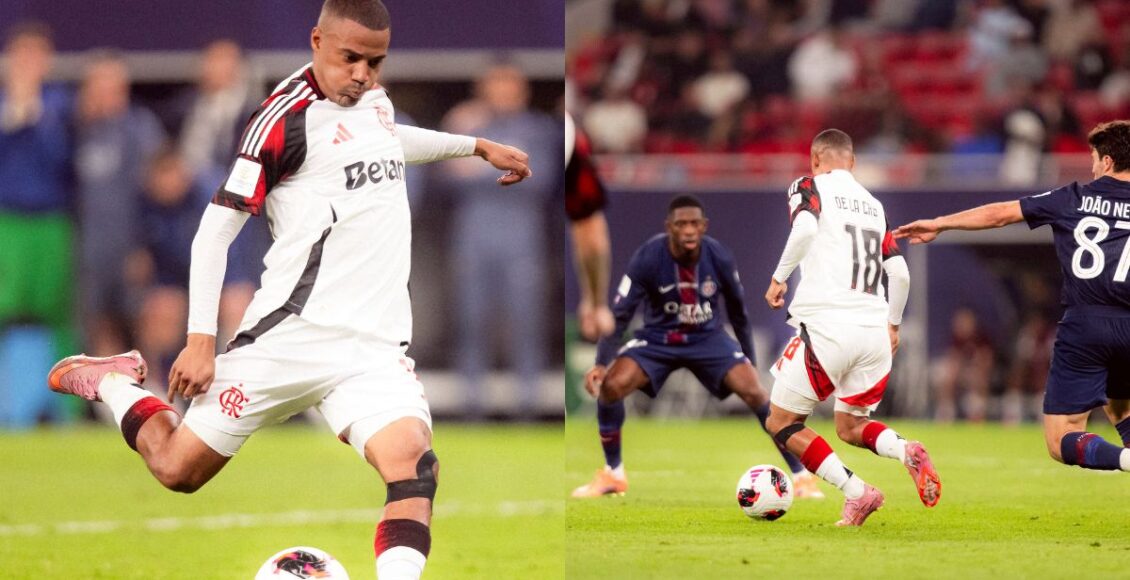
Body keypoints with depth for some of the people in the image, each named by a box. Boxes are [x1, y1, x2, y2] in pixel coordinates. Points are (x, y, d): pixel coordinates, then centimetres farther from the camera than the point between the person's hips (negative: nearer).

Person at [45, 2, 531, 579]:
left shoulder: (372, 98, 14)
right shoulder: (286, 116, -10)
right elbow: (216, 228, -10)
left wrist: (477, 145, 46)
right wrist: (201, 340, -14)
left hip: (374, 347, 5)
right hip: (291, 333, -5)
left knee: (411, 461, -24)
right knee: (178, 469, 5)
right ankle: (111, 382, 35)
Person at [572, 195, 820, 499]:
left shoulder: (719, 257, -16)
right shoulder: (648, 258, -23)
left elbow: (738, 310, 2)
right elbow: (619, 314, -18)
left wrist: (749, 359, 9)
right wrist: (601, 363, -31)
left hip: (708, 337, 0)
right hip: (658, 338, 0)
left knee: (754, 391, -20)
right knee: (610, 385, -23)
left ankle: (801, 476, -8)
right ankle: (613, 474, -2)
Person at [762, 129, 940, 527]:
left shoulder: (810, 188, 4)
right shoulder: (874, 205, 19)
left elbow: (805, 229, -19)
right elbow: (900, 273, 17)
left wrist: (779, 278, -8)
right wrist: (893, 324, 31)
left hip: (826, 325, -6)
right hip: (874, 330, 6)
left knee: (781, 423, 7)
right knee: (850, 428, 21)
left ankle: (856, 492, -9)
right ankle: (907, 451, -12)